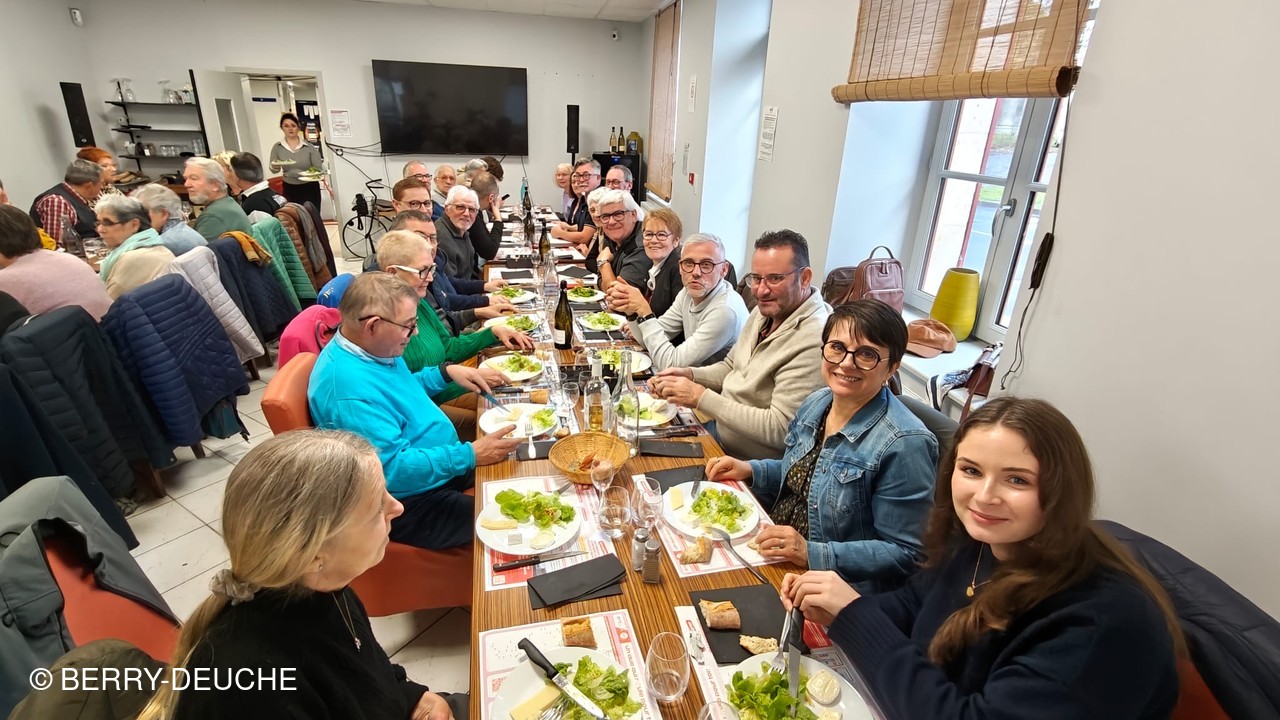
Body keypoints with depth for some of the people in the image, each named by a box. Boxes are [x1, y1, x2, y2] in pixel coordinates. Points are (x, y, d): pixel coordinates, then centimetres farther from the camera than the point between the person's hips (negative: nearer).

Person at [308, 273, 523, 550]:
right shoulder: (349, 387, -32)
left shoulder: (373, 349, 0)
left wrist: (447, 372, 5)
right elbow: (395, 469, -32)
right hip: (408, 504, -10)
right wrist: (469, 455, -30)